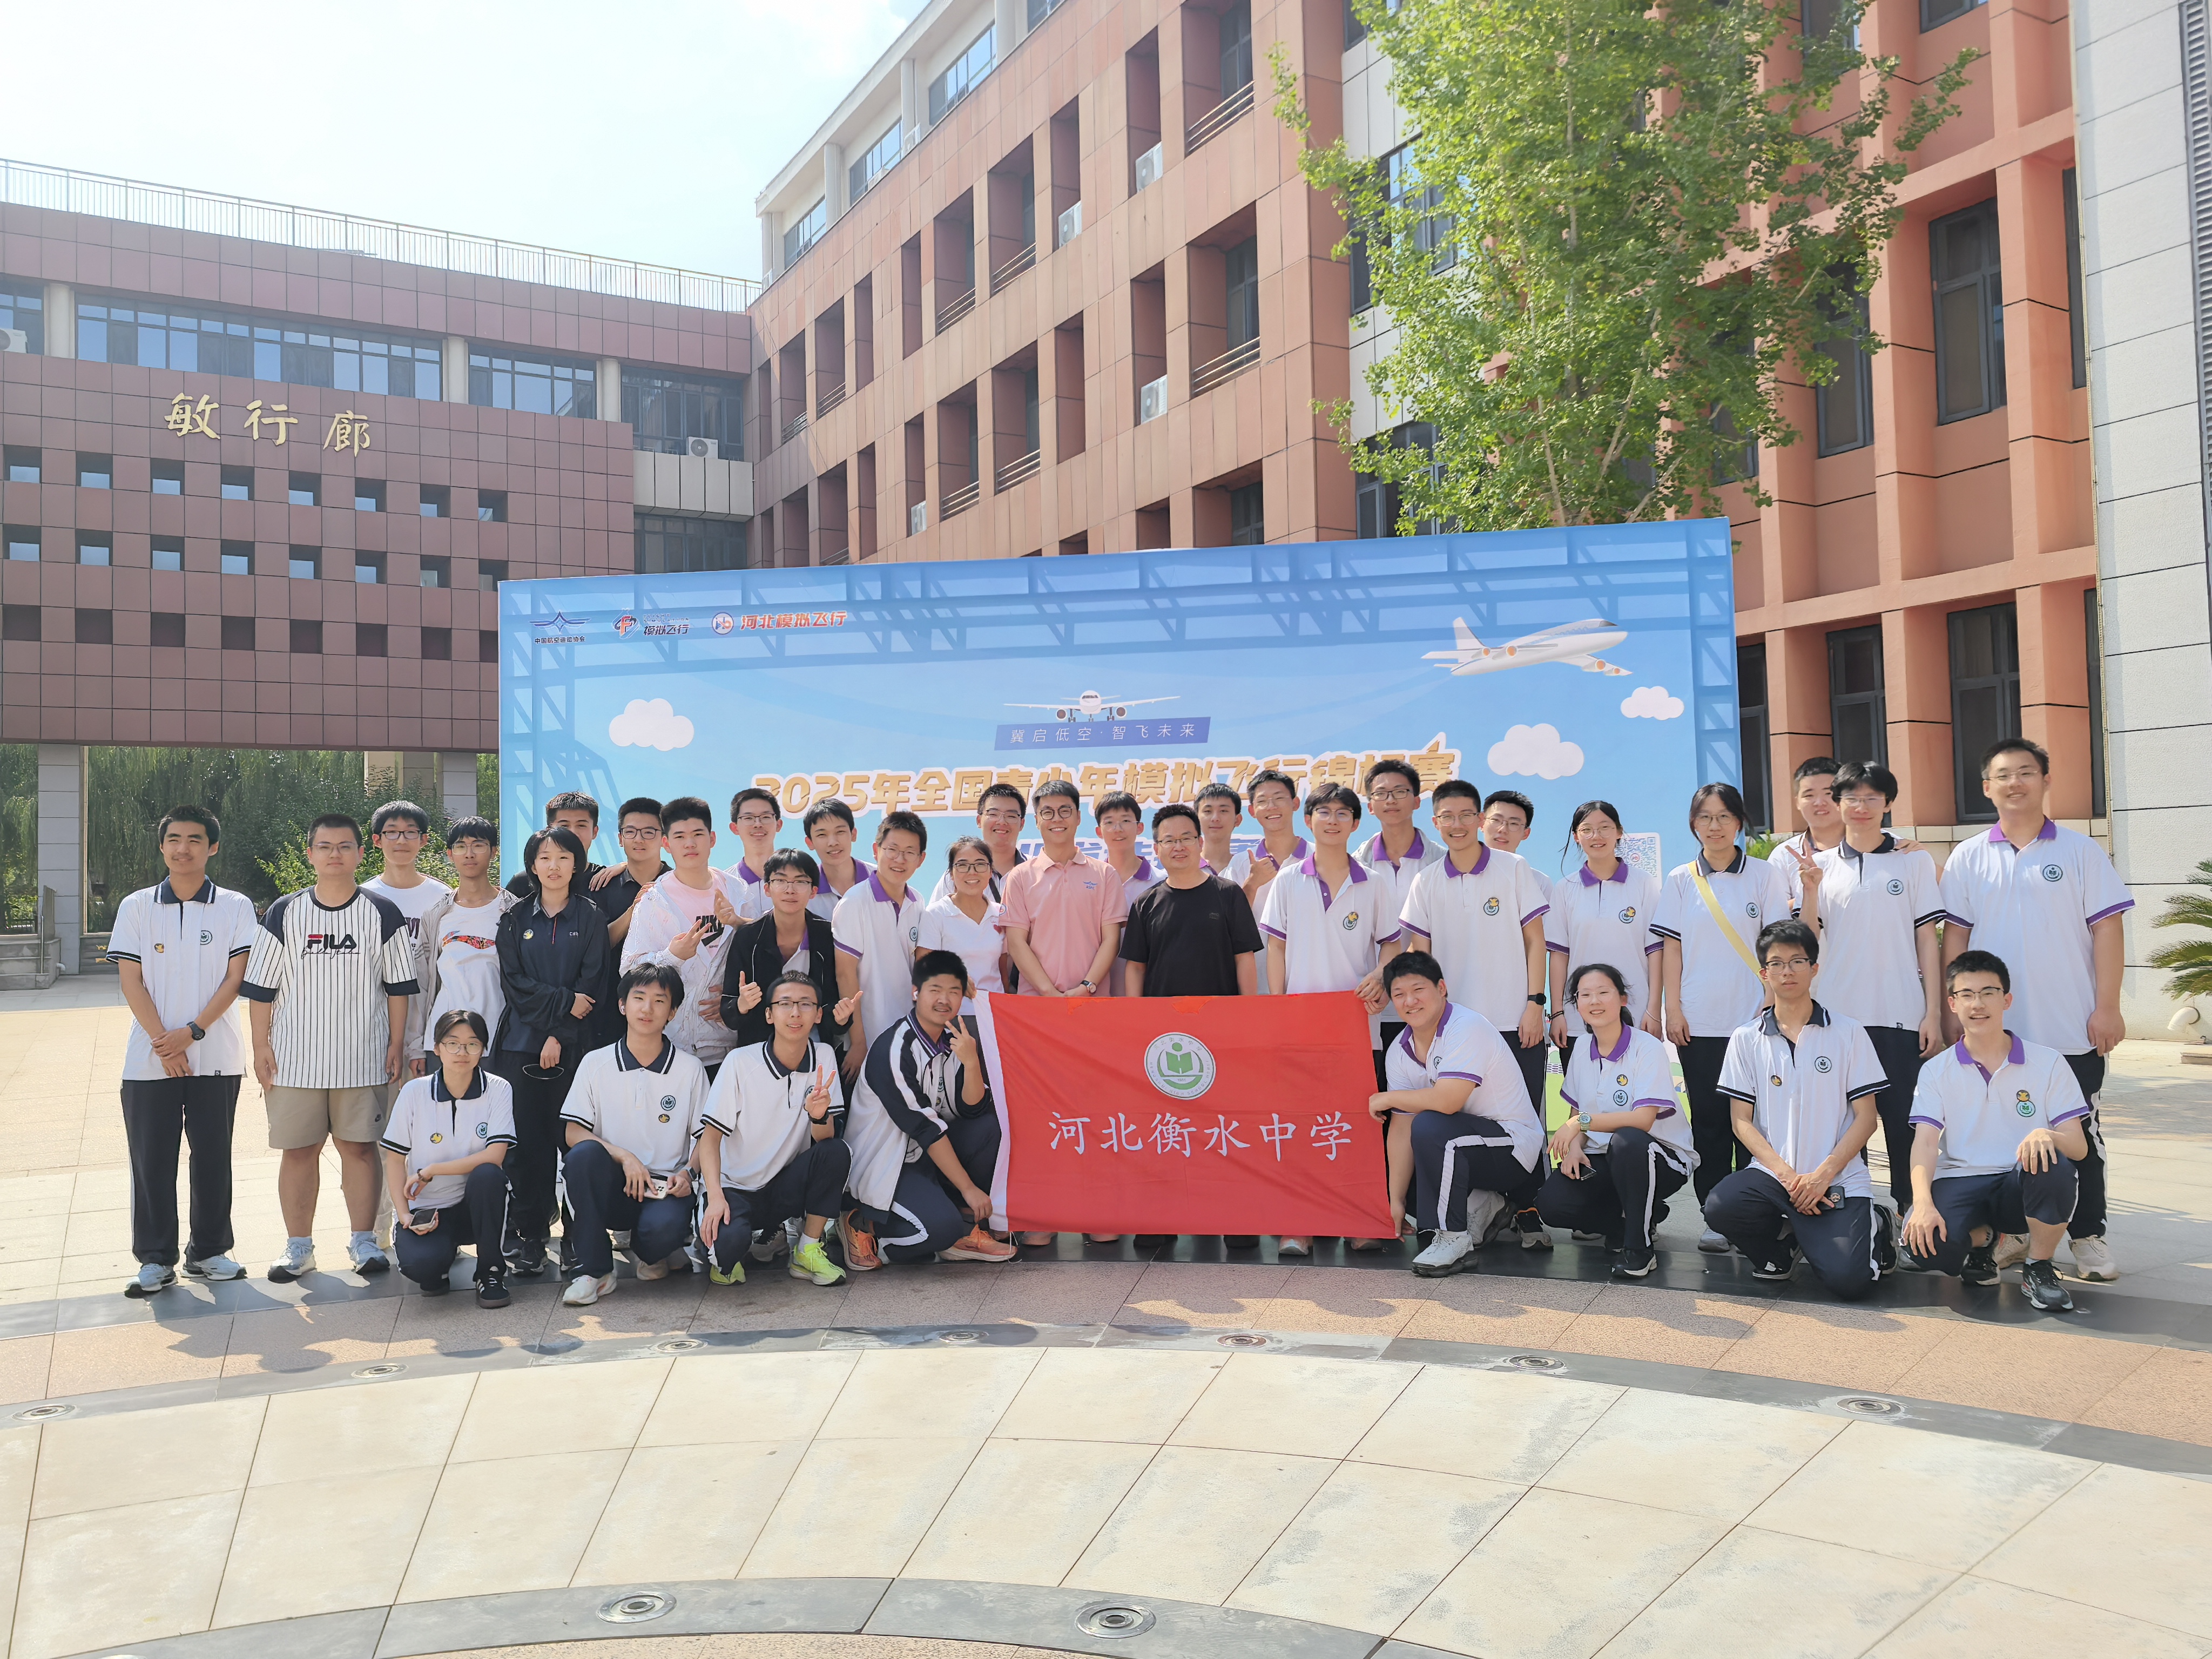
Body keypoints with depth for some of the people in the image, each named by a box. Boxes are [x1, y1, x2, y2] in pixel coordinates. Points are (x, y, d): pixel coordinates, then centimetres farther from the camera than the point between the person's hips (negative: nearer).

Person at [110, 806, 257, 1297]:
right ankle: (156, 1259, 13)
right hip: (149, 1058, 1)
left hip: (216, 1057, -1)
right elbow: (131, 980, 1)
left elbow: (235, 978, -2)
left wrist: (192, 1032, -12)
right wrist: (163, 1041, -9)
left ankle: (209, 1250, 17)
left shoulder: (235, 907, 3)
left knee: (212, 1155, 5)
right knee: (151, 1159, 3)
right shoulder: (136, 907, 5)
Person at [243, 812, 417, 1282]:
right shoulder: (284, 914, 3)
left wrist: (397, 1043, 1)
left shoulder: (383, 914, 3)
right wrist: (261, 1047, 0)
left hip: (363, 1058, -1)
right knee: (299, 1150, 6)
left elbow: (398, 987, 6)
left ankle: (364, 1241, 13)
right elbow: (261, 988, 4)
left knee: (359, 1146, 4)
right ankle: (298, 1247, 16)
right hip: (294, 1058, 1)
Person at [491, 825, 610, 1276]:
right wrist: (565, 1002, -11)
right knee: (527, 1142, -1)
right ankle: (529, 1237, 7)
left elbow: (592, 984, -1)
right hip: (521, 1044, 2)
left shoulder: (591, 918, 6)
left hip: (574, 1047, -1)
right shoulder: (515, 920, 11)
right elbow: (515, 983, 2)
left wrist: (560, 1036, -10)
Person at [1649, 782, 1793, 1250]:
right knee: (1709, 1118, 4)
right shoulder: (1680, 881, 8)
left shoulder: (1764, 875, 4)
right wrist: (1672, 1008, -1)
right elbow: (1671, 947, 7)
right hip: (1698, 1021, 2)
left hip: (1752, 1018, -1)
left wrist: (1772, 1001, -7)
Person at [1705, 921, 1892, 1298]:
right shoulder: (1747, 1039, 8)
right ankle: (1784, 1241, 4)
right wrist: (1787, 1175, -11)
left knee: (1846, 1280, -22)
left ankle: (1875, 1229, 15)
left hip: (1839, 1179, -1)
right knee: (1720, 1208, -30)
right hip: (1772, 1173, 1)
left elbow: (1865, 1118, 1)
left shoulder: (1848, 1033, 3)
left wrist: (1823, 1175, -12)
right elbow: (1742, 1121, 4)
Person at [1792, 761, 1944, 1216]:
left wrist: (1934, 1012, -3)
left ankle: (1910, 1212, 11)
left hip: (1900, 1016, -2)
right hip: (1837, 1013, 2)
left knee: (1903, 1119, 0)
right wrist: (1810, 890, -10)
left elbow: (1927, 939, 3)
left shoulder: (1914, 861, 5)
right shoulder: (1819, 864, 9)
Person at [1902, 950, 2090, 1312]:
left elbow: (2079, 1146, -3)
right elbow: (1925, 1143, -6)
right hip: (1960, 1183, 0)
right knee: (1926, 1245, -32)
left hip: (2022, 1186, 0)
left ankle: (2039, 1267, -8)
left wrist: (2047, 1135, -29)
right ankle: (1980, 1238, 9)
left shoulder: (2048, 1063, 4)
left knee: (2052, 1165, -36)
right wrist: (1923, 1202, -25)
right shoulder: (1937, 1070, 6)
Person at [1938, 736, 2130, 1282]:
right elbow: (1955, 936, 7)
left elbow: (2106, 929, -2)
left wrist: (2107, 1007, -9)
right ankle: (2008, 1233, 18)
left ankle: (2087, 1237, 16)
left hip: (2072, 1031, -1)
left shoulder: (2081, 852, 2)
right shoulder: (1968, 859, 6)